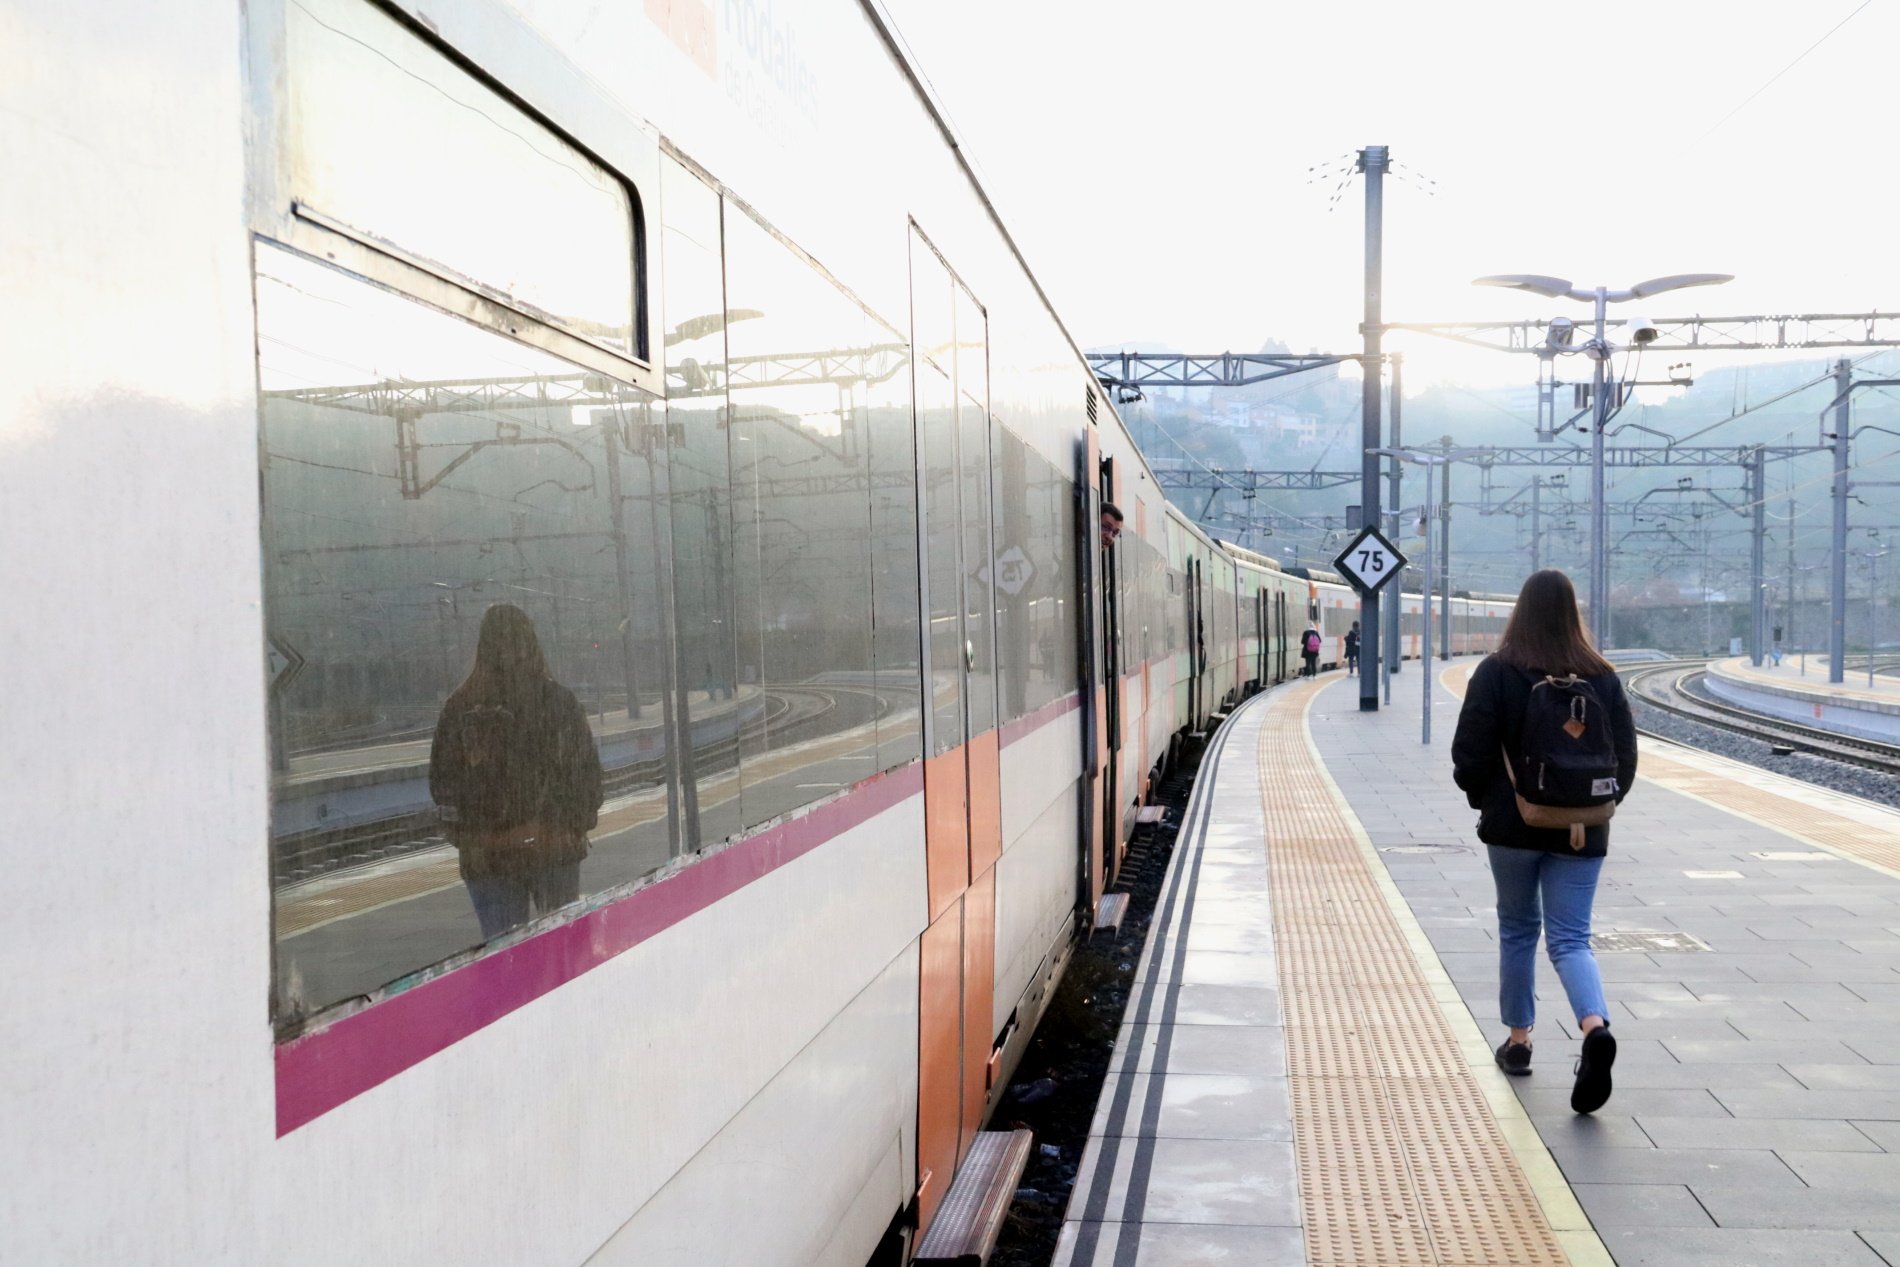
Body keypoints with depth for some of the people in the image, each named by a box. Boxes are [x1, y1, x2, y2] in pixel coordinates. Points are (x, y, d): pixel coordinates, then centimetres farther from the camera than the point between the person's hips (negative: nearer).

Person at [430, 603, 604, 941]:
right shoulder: (561, 700, -6)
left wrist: (462, 831, 12)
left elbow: (441, 781, -1)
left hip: (485, 853, 0)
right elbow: (588, 771, -2)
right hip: (556, 846, 1)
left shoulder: (460, 707, -7)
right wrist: (580, 824, 11)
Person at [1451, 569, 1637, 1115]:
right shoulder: (1602, 677, -1)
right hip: (1581, 832, 1)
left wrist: (1484, 799, 8)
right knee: (1571, 938, 4)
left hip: (1514, 825, -1)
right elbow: (1625, 755, 1)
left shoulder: (1497, 672, -9)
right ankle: (1596, 1027, -20)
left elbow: (1470, 753, -10)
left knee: (1517, 930, 15)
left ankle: (1519, 1040, 24)